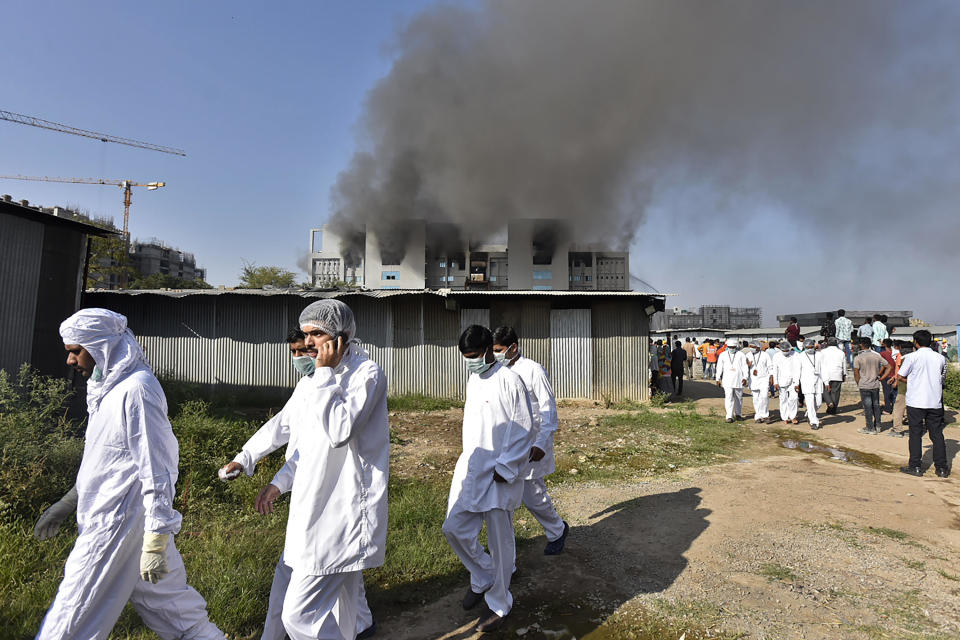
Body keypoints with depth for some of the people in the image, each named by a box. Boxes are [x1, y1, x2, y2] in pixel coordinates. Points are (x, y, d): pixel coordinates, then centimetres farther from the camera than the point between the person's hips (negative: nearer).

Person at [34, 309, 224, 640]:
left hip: (118, 524, -9)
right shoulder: (108, 386, 11)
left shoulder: (135, 390, -20)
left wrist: (155, 542, -23)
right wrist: (65, 504, 22)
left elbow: (156, 469, -23)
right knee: (166, 600, 16)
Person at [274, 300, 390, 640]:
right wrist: (279, 482, 18)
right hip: (318, 509, 9)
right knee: (342, 603, 21)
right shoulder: (323, 377, 13)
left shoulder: (367, 373, -14)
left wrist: (324, 373, -19)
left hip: (341, 514, -9)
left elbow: (339, 431, -27)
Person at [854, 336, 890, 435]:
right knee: (876, 405, 14)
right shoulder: (877, 355, 2)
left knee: (868, 407, 1)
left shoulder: (858, 357, -11)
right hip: (876, 385, 4)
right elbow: (888, 367, 6)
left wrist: (859, 383, 3)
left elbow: (856, 373, -11)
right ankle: (877, 426, 22)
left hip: (864, 386, -4)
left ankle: (870, 428, 6)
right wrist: (880, 377, 9)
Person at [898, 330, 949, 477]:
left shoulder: (912, 357, -8)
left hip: (916, 402, -3)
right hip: (935, 401, 4)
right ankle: (941, 468, 14)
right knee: (937, 434, 10)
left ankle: (915, 466, 6)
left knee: (915, 433, 4)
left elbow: (901, 376, -3)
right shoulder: (940, 358, 4)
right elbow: (943, 378, 17)